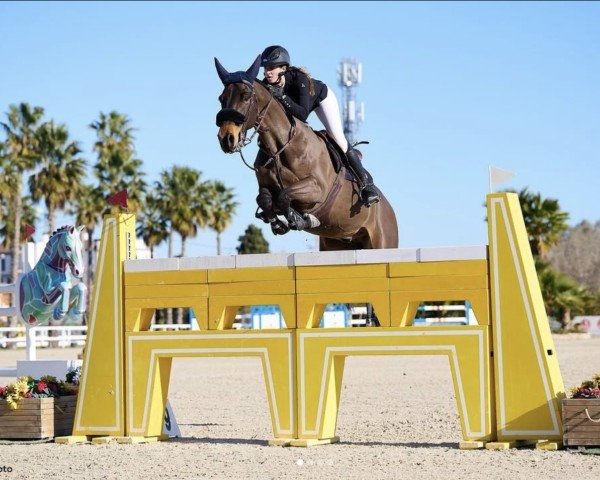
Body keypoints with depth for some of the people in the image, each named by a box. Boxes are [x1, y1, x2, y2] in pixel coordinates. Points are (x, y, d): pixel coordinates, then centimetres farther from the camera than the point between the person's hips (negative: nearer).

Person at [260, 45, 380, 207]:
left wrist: (283, 97, -61)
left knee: (338, 140, -8)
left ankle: (366, 182, 4)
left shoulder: (299, 79, -44)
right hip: (297, 102, 5)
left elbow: (303, 114, -50)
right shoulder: (268, 85, -30)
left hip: (322, 98, -5)